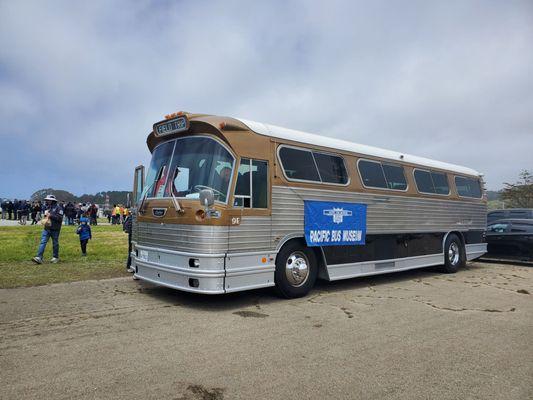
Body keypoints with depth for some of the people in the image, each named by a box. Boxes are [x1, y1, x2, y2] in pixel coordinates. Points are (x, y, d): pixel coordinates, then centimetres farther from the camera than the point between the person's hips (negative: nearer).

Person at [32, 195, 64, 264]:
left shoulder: (58, 208, -9)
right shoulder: (47, 207, 14)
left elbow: (60, 218, -19)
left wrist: (51, 215, -18)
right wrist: (46, 216, 8)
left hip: (55, 229, -6)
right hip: (46, 228, 6)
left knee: (55, 243, 6)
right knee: (43, 242, -4)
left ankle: (56, 257, 21)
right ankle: (39, 258, -9)